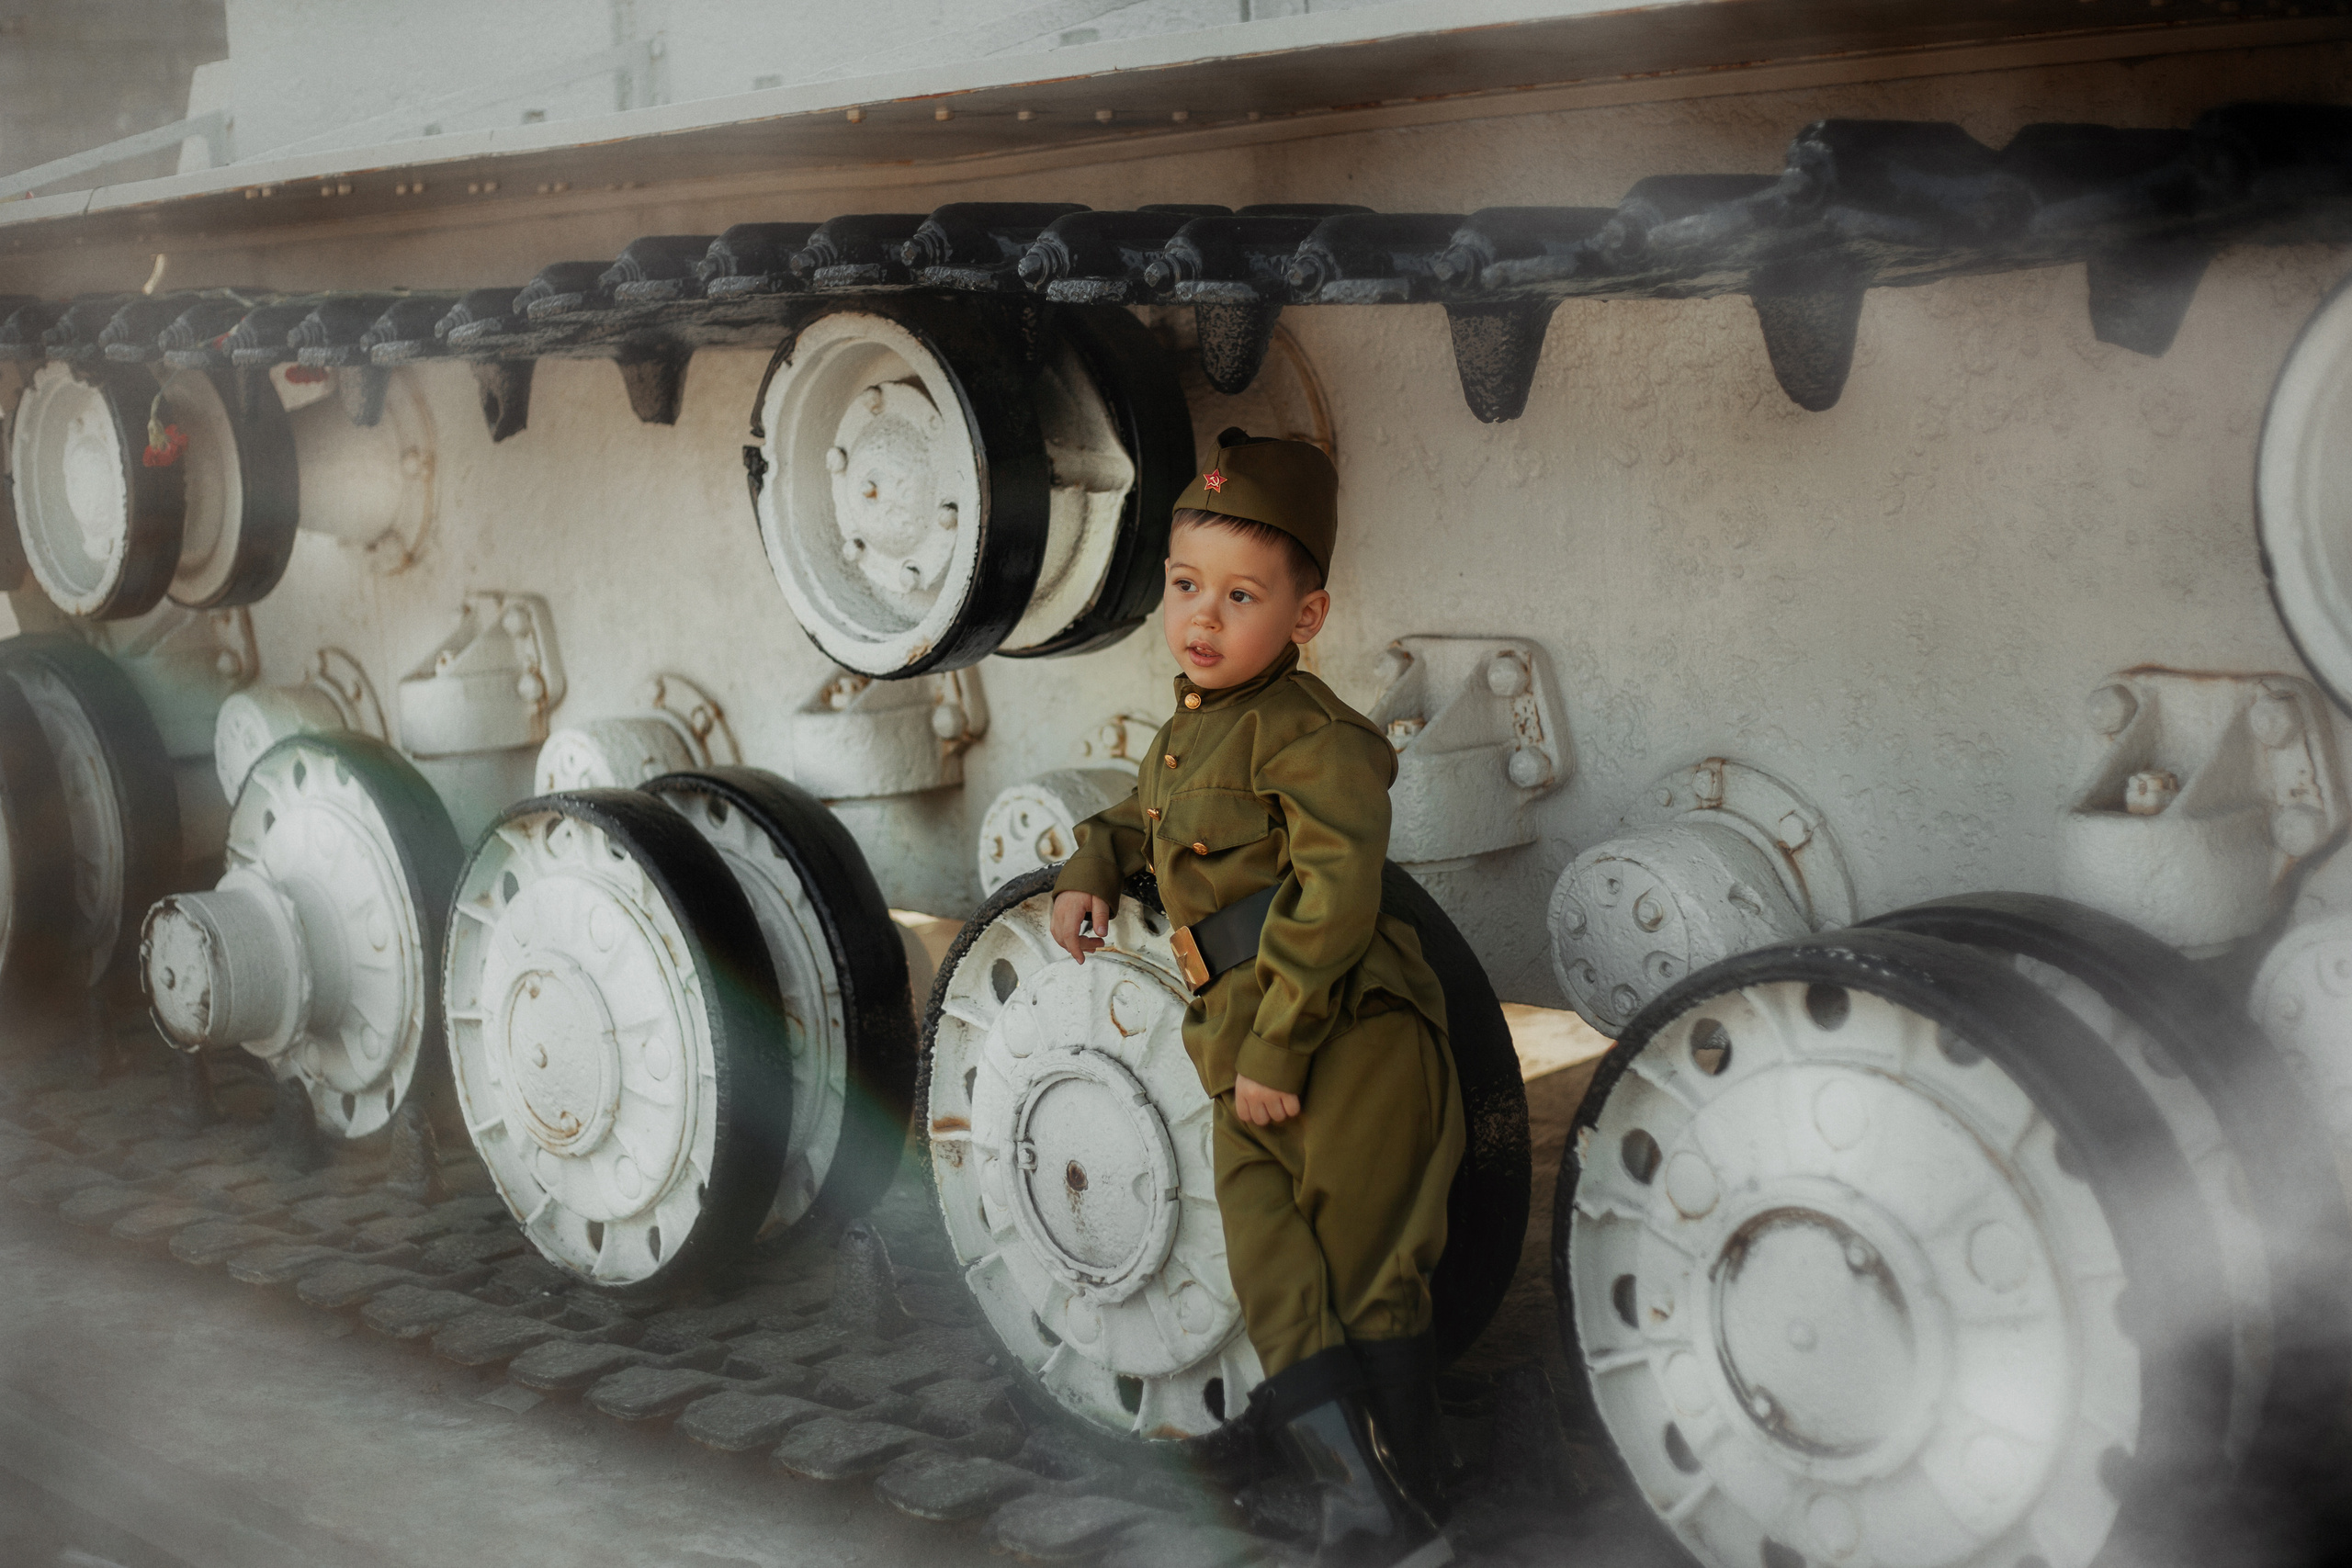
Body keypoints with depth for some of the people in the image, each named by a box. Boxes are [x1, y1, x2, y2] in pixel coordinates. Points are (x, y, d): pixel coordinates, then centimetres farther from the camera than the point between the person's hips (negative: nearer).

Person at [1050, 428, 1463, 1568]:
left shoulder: (1307, 733, -12)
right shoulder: (1182, 737, 17)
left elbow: (1335, 895, -21)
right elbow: (1137, 820, 37)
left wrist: (1276, 1048, -22)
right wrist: (1088, 874, 16)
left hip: (1349, 1040, -8)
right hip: (1244, 1060, 8)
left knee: (1368, 1282, -3)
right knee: (1275, 1290, 0)